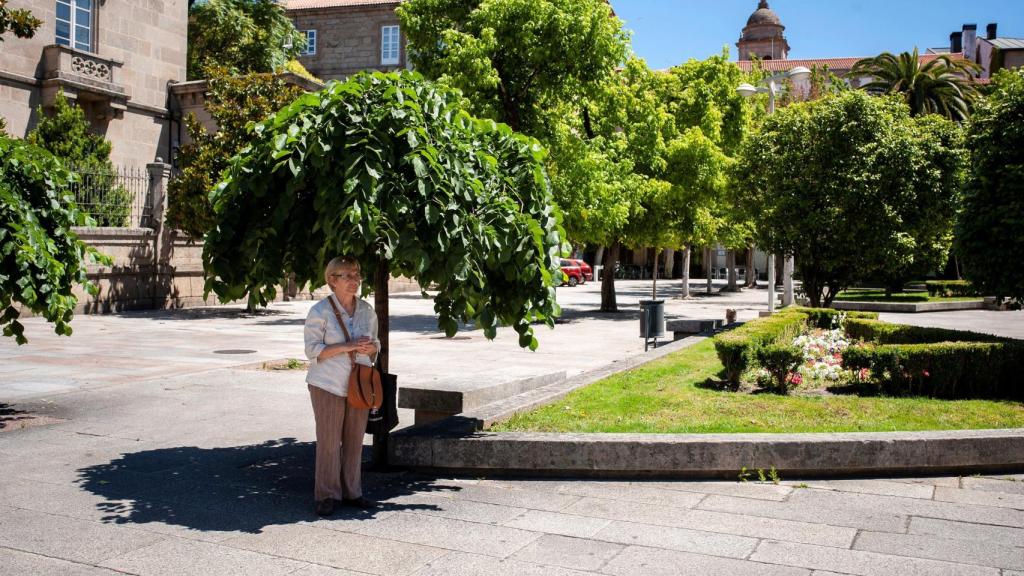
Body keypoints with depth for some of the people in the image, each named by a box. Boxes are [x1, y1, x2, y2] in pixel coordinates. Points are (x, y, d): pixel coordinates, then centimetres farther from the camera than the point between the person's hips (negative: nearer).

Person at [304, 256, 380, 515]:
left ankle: (352, 492, 20)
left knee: (355, 440, 9)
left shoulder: (367, 310, 7)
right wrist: (346, 347, -22)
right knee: (329, 441, -1)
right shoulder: (320, 311, -8)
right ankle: (327, 496, 10)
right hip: (329, 385, -4)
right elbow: (312, 350, -11)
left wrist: (369, 348, -9)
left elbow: (375, 345, 16)